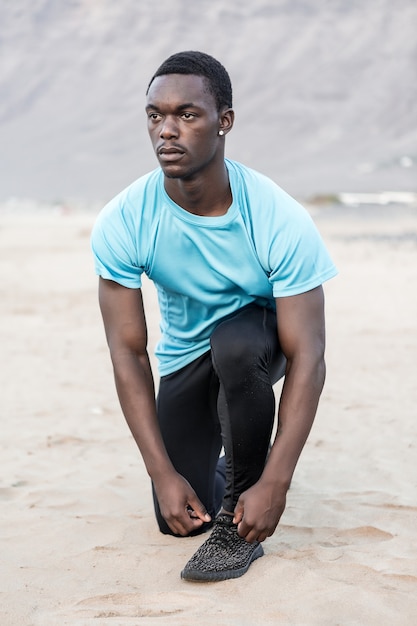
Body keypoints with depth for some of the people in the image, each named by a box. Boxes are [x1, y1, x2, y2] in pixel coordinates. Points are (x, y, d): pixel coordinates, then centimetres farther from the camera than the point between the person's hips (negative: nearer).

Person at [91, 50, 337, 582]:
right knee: (180, 517, -5)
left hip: (260, 332, -2)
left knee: (235, 345, -39)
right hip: (184, 353, 2)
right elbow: (128, 351, -20)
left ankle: (238, 520, -18)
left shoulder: (281, 221, -31)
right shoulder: (121, 224, -24)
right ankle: (232, 460, 33)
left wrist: (276, 484, -35)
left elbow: (306, 357, -29)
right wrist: (162, 473, -24)